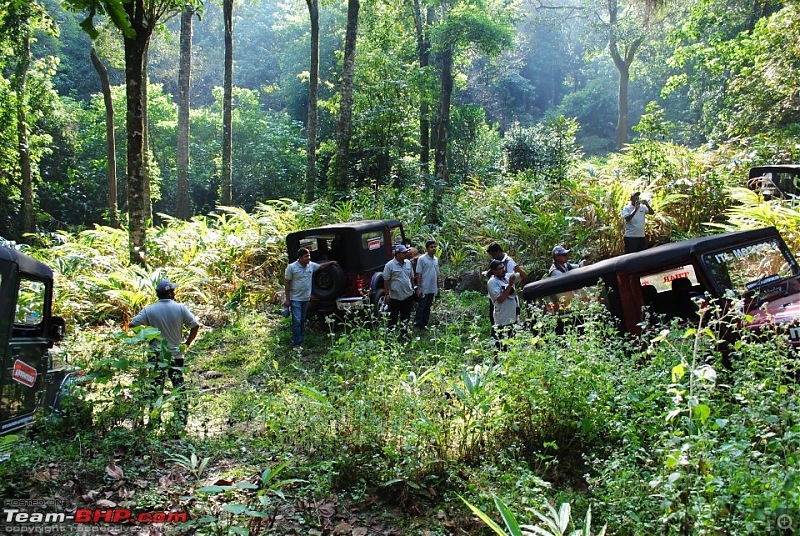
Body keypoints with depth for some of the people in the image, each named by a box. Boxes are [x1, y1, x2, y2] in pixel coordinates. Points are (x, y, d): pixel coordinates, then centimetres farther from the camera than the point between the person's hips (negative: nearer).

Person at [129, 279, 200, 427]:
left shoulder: (149, 310, -5)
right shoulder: (180, 308, -7)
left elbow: (132, 325, -9)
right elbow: (195, 326, -8)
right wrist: (187, 343, 2)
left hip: (156, 355, 1)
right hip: (176, 355, 0)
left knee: (156, 388, 9)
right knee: (179, 388, 8)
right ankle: (181, 421, 9)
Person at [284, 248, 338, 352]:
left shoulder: (311, 265, 2)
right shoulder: (292, 267, -13)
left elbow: (321, 266, 25)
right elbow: (287, 284, -10)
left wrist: (331, 262, 22)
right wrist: (287, 299, -12)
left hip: (306, 298, 6)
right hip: (295, 299, -6)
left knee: (302, 321, 13)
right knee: (297, 321, -10)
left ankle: (297, 339, 26)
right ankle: (296, 344, -8)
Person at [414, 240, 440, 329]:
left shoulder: (436, 259, 9)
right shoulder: (422, 259, -11)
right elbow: (419, 274, -12)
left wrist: (438, 286, 14)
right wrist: (419, 288, -15)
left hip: (432, 289, 6)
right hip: (424, 289, -6)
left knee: (428, 308, 13)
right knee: (421, 307, -1)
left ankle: (424, 324, 22)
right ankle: (417, 324, 6)